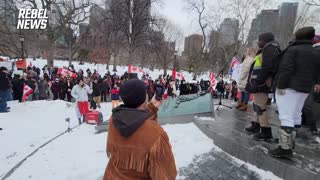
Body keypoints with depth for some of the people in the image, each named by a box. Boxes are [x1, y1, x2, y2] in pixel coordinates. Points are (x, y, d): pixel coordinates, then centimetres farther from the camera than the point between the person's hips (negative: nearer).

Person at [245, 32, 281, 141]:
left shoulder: (270, 49, -10)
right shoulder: (266, 50, 22)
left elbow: (267, 68, -21)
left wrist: (257, 82, -24)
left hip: (261, 83, -11)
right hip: (260, 83, 11)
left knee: (260, 107, -9)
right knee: (258, 105, 17)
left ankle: (266, 132, -2)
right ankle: (256, 126, 29)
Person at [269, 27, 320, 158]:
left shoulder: (292, 50, -6)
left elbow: (286, 69, -17)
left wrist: (281, 86, -16)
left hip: (289, 87, -8)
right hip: (304, 89, 8)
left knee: (286, 116, -11)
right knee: (295, 115, 17)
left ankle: (285, 148, -13)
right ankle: (290, 141, 31)